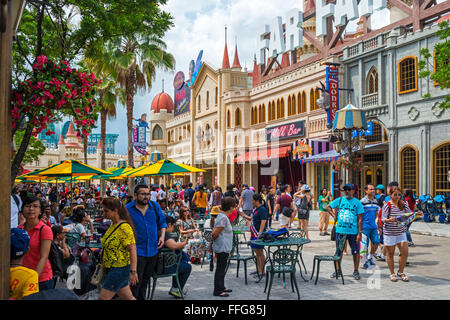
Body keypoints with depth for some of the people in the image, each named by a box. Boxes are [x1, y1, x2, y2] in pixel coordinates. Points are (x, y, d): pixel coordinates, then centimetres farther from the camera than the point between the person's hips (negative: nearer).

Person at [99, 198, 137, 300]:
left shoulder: (124, 228, -19)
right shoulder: (113, 225, 10)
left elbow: (133, 250, -22)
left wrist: (133, 272, -26)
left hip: (120, 269, -9)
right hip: (112, 268, 9)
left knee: (102, 298, -5)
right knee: (127, 297, 14)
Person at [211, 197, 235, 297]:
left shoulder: (223, 216, 11)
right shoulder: (223, 218, -21)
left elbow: (214, 232, 15)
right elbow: (215, 233, -21)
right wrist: (212, 240, -4)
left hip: (224, 248, 10)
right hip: (222, 248, -10)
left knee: (221, 268, 18)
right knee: (220, 269, -2)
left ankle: (221, 287, 28)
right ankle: (217, 291, 6)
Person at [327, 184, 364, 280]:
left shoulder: (357, 202, -3)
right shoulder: (339, 200, 5)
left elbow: (360, 219, -5)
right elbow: (328, 207, 19)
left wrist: (360, 233, -9)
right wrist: (334, 215, 5)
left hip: (353, 231, -2)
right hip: (340, 230, 3)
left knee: (355, 252, 4)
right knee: (338, 251, 10)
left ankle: (356, 271, 18)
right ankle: (338, 270, 23)